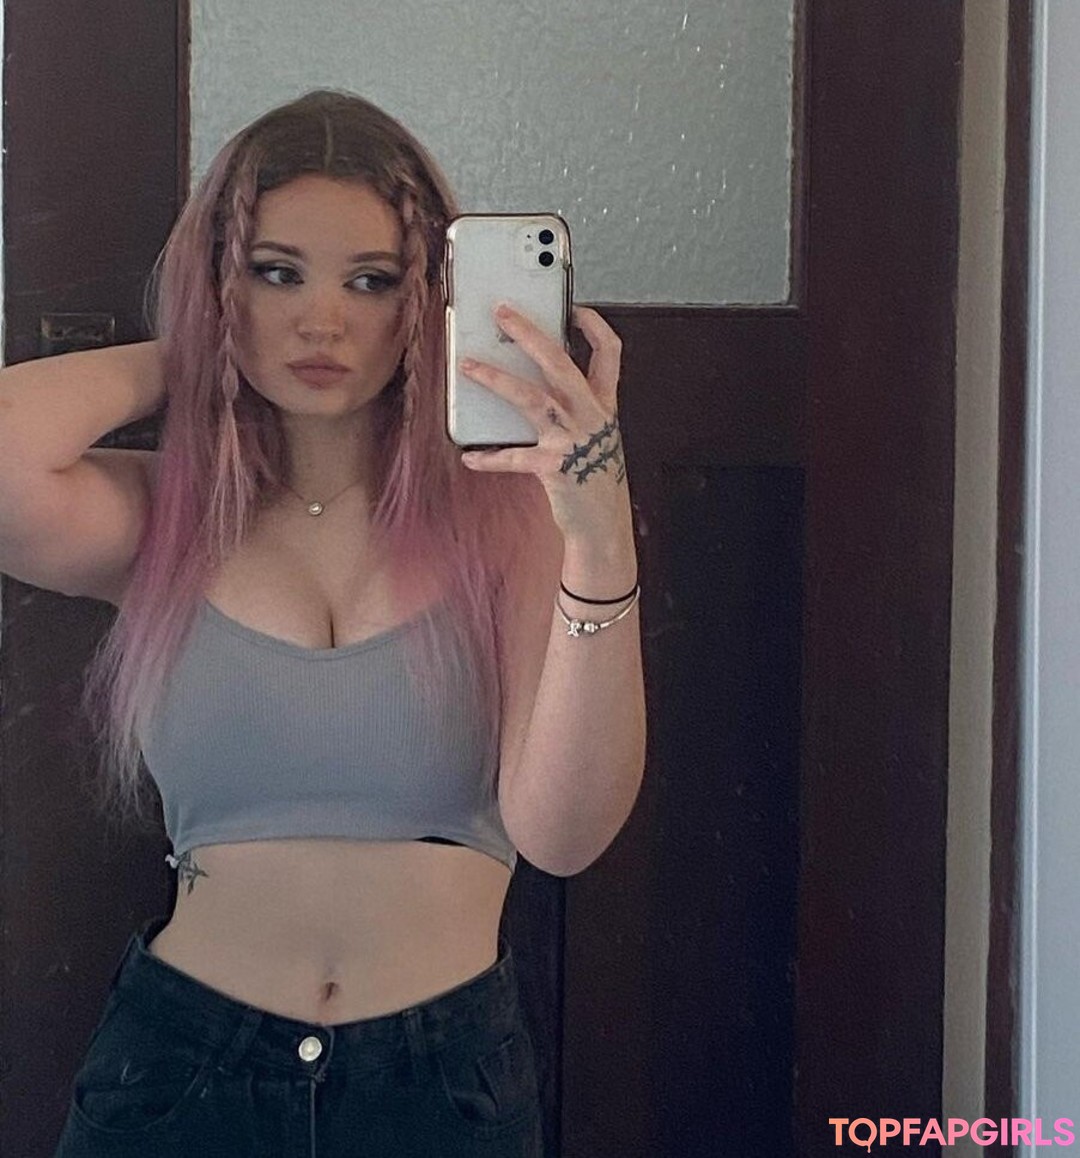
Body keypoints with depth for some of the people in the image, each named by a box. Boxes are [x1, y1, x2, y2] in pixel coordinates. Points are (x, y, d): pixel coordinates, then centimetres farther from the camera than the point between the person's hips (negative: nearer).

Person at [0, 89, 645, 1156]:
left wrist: (600, 547, -30)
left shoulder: (503, 509, -6)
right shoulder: (165, 516, -2)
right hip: (181, 1065, 0)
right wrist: (182, 361, -7)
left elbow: (563, 833, -17)